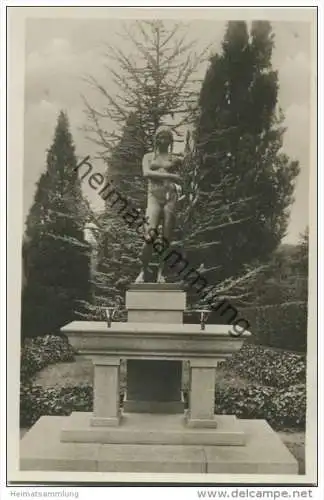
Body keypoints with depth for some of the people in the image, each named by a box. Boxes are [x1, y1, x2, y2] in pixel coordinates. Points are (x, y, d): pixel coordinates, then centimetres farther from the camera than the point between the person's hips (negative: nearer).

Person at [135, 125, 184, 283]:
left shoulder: (175, 158, 16)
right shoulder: (148, 156, 17)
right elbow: (146, 173, -3)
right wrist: (170, 176, -11)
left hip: (171, 197, 1)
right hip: (154, 197, -1)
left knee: (166, 238, -4)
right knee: (150, 236, -16)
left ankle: (161, 273, 6)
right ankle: (143, 272, -3)